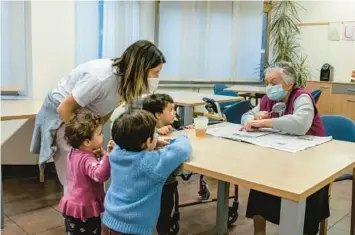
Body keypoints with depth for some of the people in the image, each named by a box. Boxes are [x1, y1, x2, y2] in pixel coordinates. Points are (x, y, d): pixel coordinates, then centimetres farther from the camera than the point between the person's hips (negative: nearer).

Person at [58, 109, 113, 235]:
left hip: (71, 205, 8)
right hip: (85, 209, -8)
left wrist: (100, 155, -6)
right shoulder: (87, 159, -27)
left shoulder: (74, 153, 1)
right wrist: (107, 155, -52)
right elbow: (100, 175, -44)